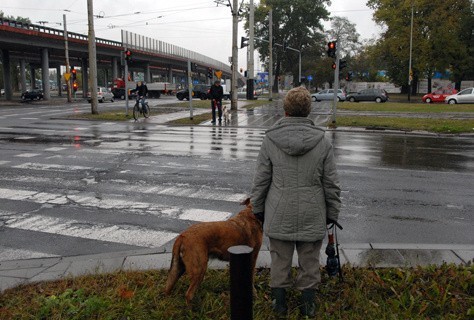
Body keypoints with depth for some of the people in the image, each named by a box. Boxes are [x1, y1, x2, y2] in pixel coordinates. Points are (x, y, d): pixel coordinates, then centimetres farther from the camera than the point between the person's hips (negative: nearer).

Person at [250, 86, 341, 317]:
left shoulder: (270, 140, -8)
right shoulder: (322, 142, -7)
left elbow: (260, 181, -3)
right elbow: (331, 184, -2)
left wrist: (257, 208, 10)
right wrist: (332, 213, 10)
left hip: (279, 216, 0)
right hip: (312, 217, 0)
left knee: (280, 260, 16)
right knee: (309, 261, 16)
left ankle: (279, 300, 29)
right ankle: (308, 303, 28)